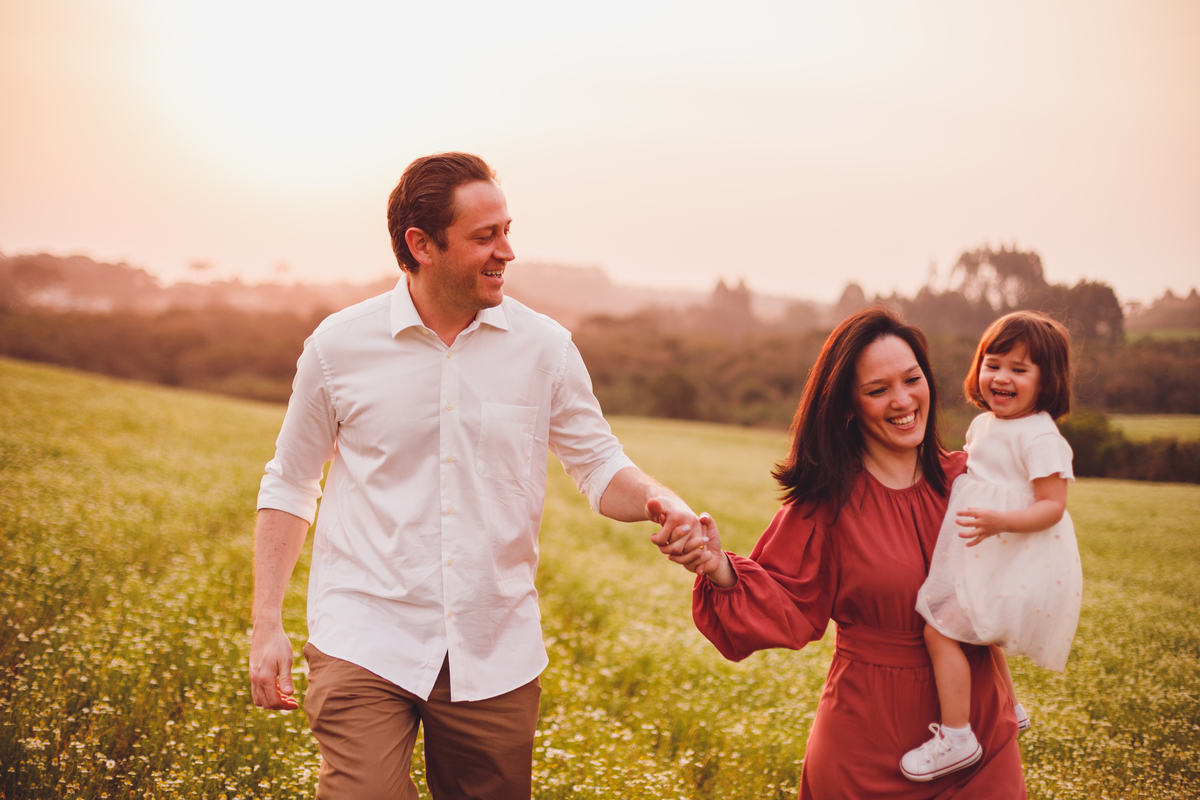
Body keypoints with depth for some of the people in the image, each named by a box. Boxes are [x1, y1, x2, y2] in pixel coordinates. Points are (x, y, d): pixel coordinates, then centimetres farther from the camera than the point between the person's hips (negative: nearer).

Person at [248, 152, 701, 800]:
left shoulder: (545, 348, 1)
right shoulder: (339, 346, -2)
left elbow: (599, 466, 7)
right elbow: (290, 485, 8)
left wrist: (655, 499, -16)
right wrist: (267, 625, 3)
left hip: (495, 654, 2)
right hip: (363, 644, -2)